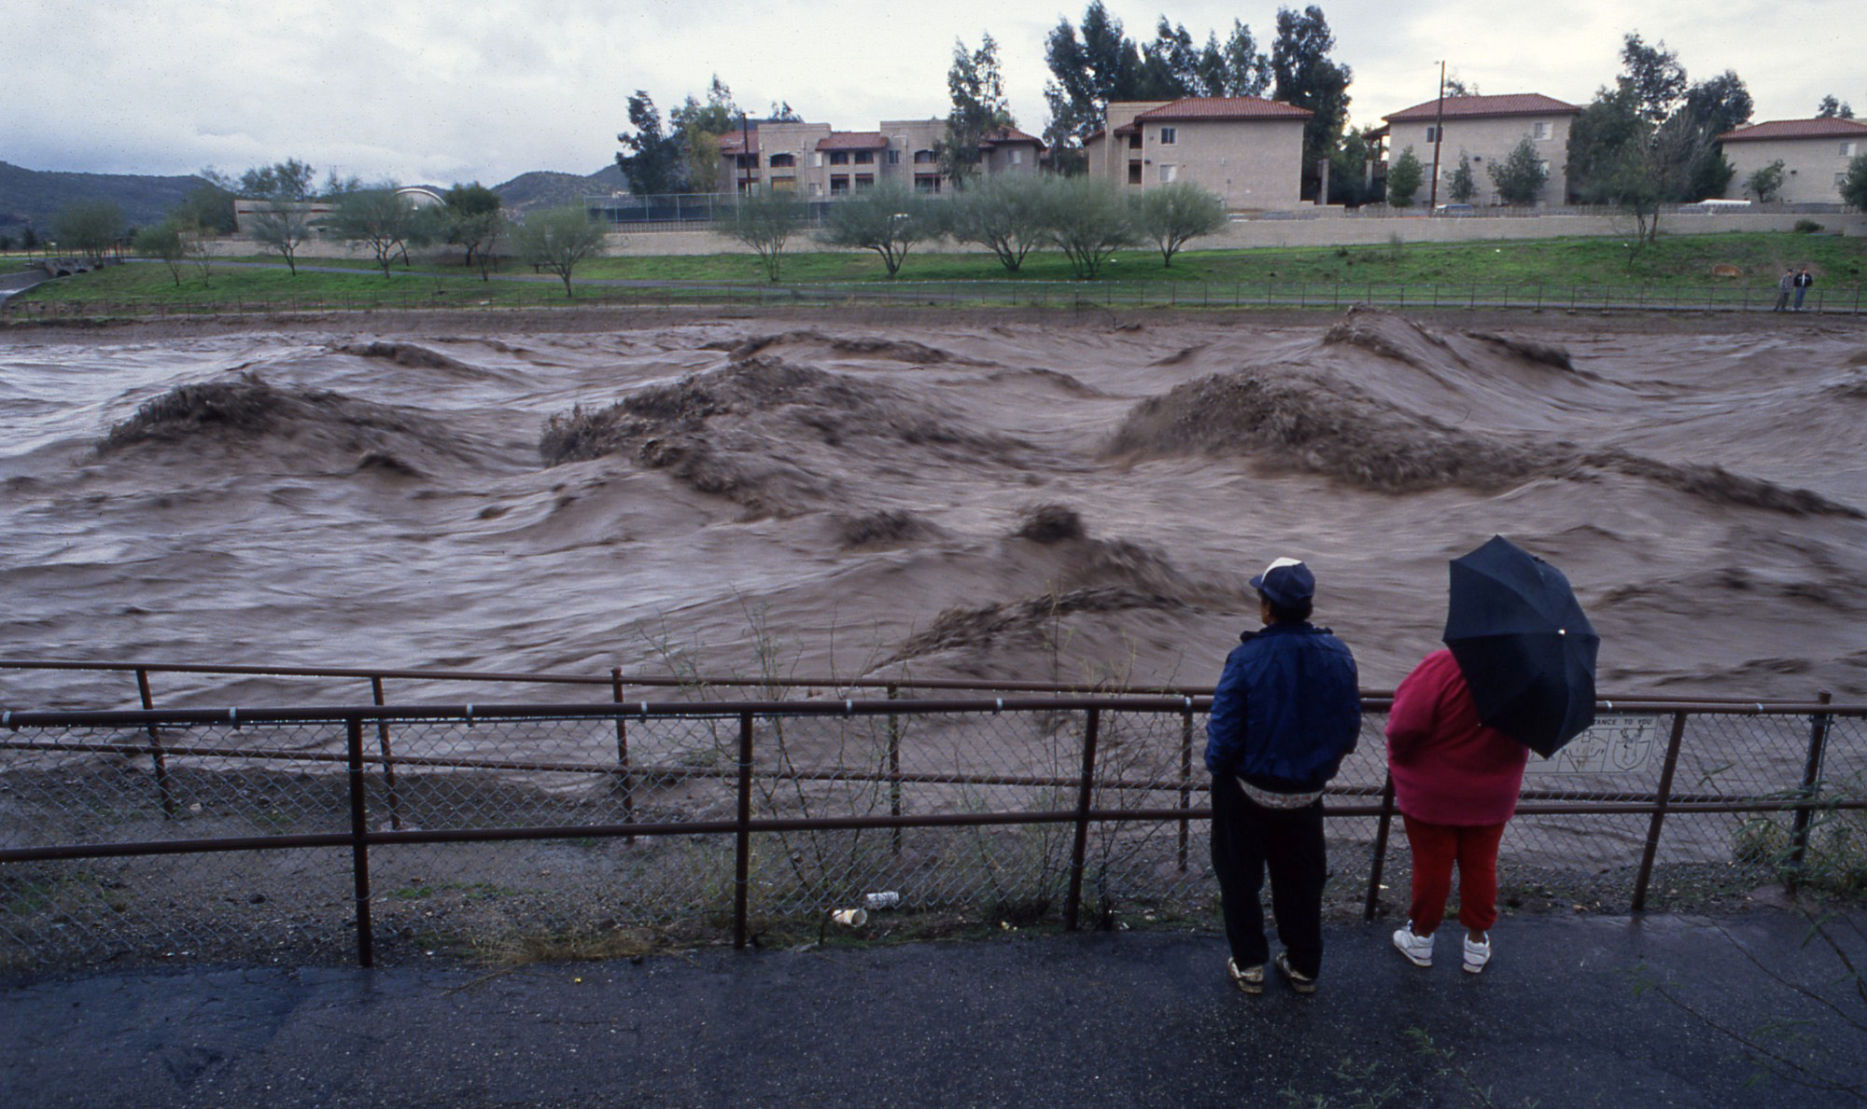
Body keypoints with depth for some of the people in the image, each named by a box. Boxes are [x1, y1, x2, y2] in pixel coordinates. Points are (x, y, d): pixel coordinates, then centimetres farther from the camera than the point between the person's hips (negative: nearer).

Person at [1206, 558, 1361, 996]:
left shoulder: (1246, 659, -25)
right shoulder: (1338, 655, -11)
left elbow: (1225, 731, -20)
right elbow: (1350, 727, 0)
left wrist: (1217, 764, 1)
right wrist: (1323, 764, 15)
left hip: (1247, 792, -4)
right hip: (1306, 793, 4)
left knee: (1240, 876, 17)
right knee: (1300, 879, 22)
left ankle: (1249, 964, 27)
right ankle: (1304, 967, 35)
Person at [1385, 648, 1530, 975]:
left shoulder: (1440, 667, -28)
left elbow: (1404, 727, -26)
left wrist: (1398, 759, -8)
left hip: (1432, 791, -3)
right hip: (1493, 795, 4)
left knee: (1431, 864, 11)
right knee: (1480, 866, 18)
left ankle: (1422, 937, 28)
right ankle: (1477, 942, 31)